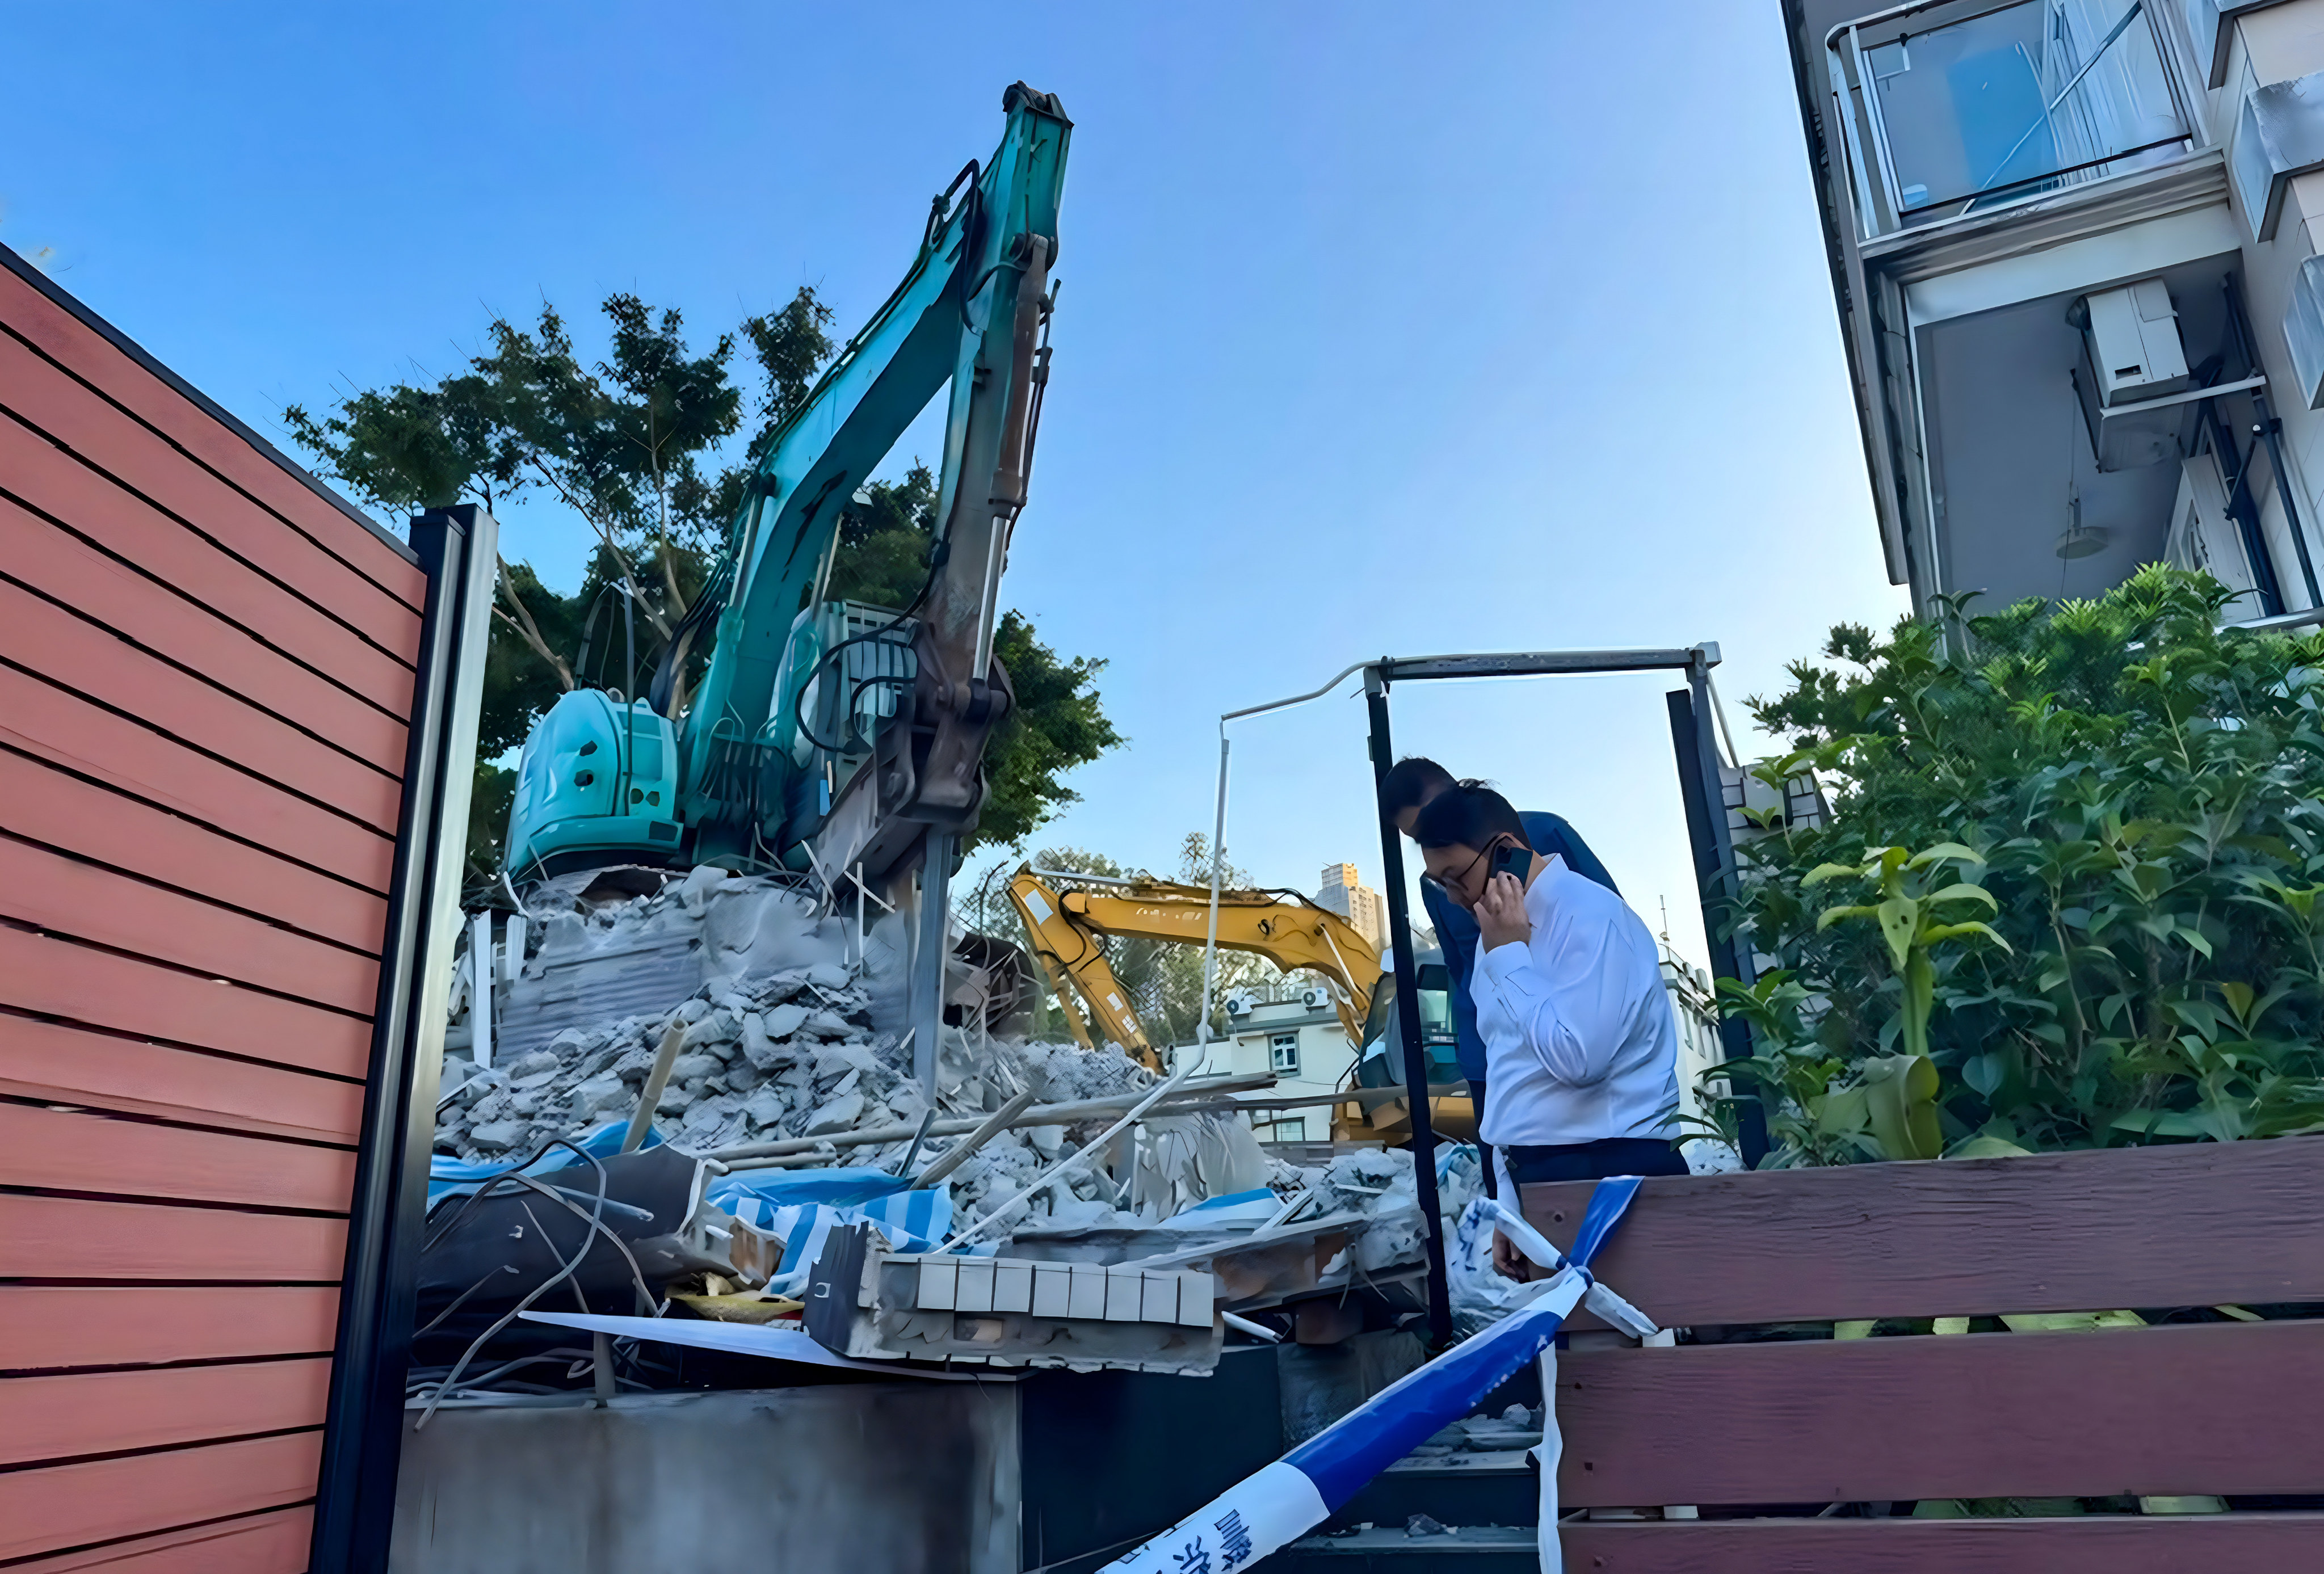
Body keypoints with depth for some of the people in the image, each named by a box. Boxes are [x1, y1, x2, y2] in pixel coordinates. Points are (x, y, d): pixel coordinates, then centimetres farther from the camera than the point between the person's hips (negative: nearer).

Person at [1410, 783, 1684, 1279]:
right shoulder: (1502, 934, 12)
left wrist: (1509, 955, -16)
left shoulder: (1591, 915, -13)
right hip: (1537, 1179, 8)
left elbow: (1578, 1057, -24)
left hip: (1613, 1174, -8)